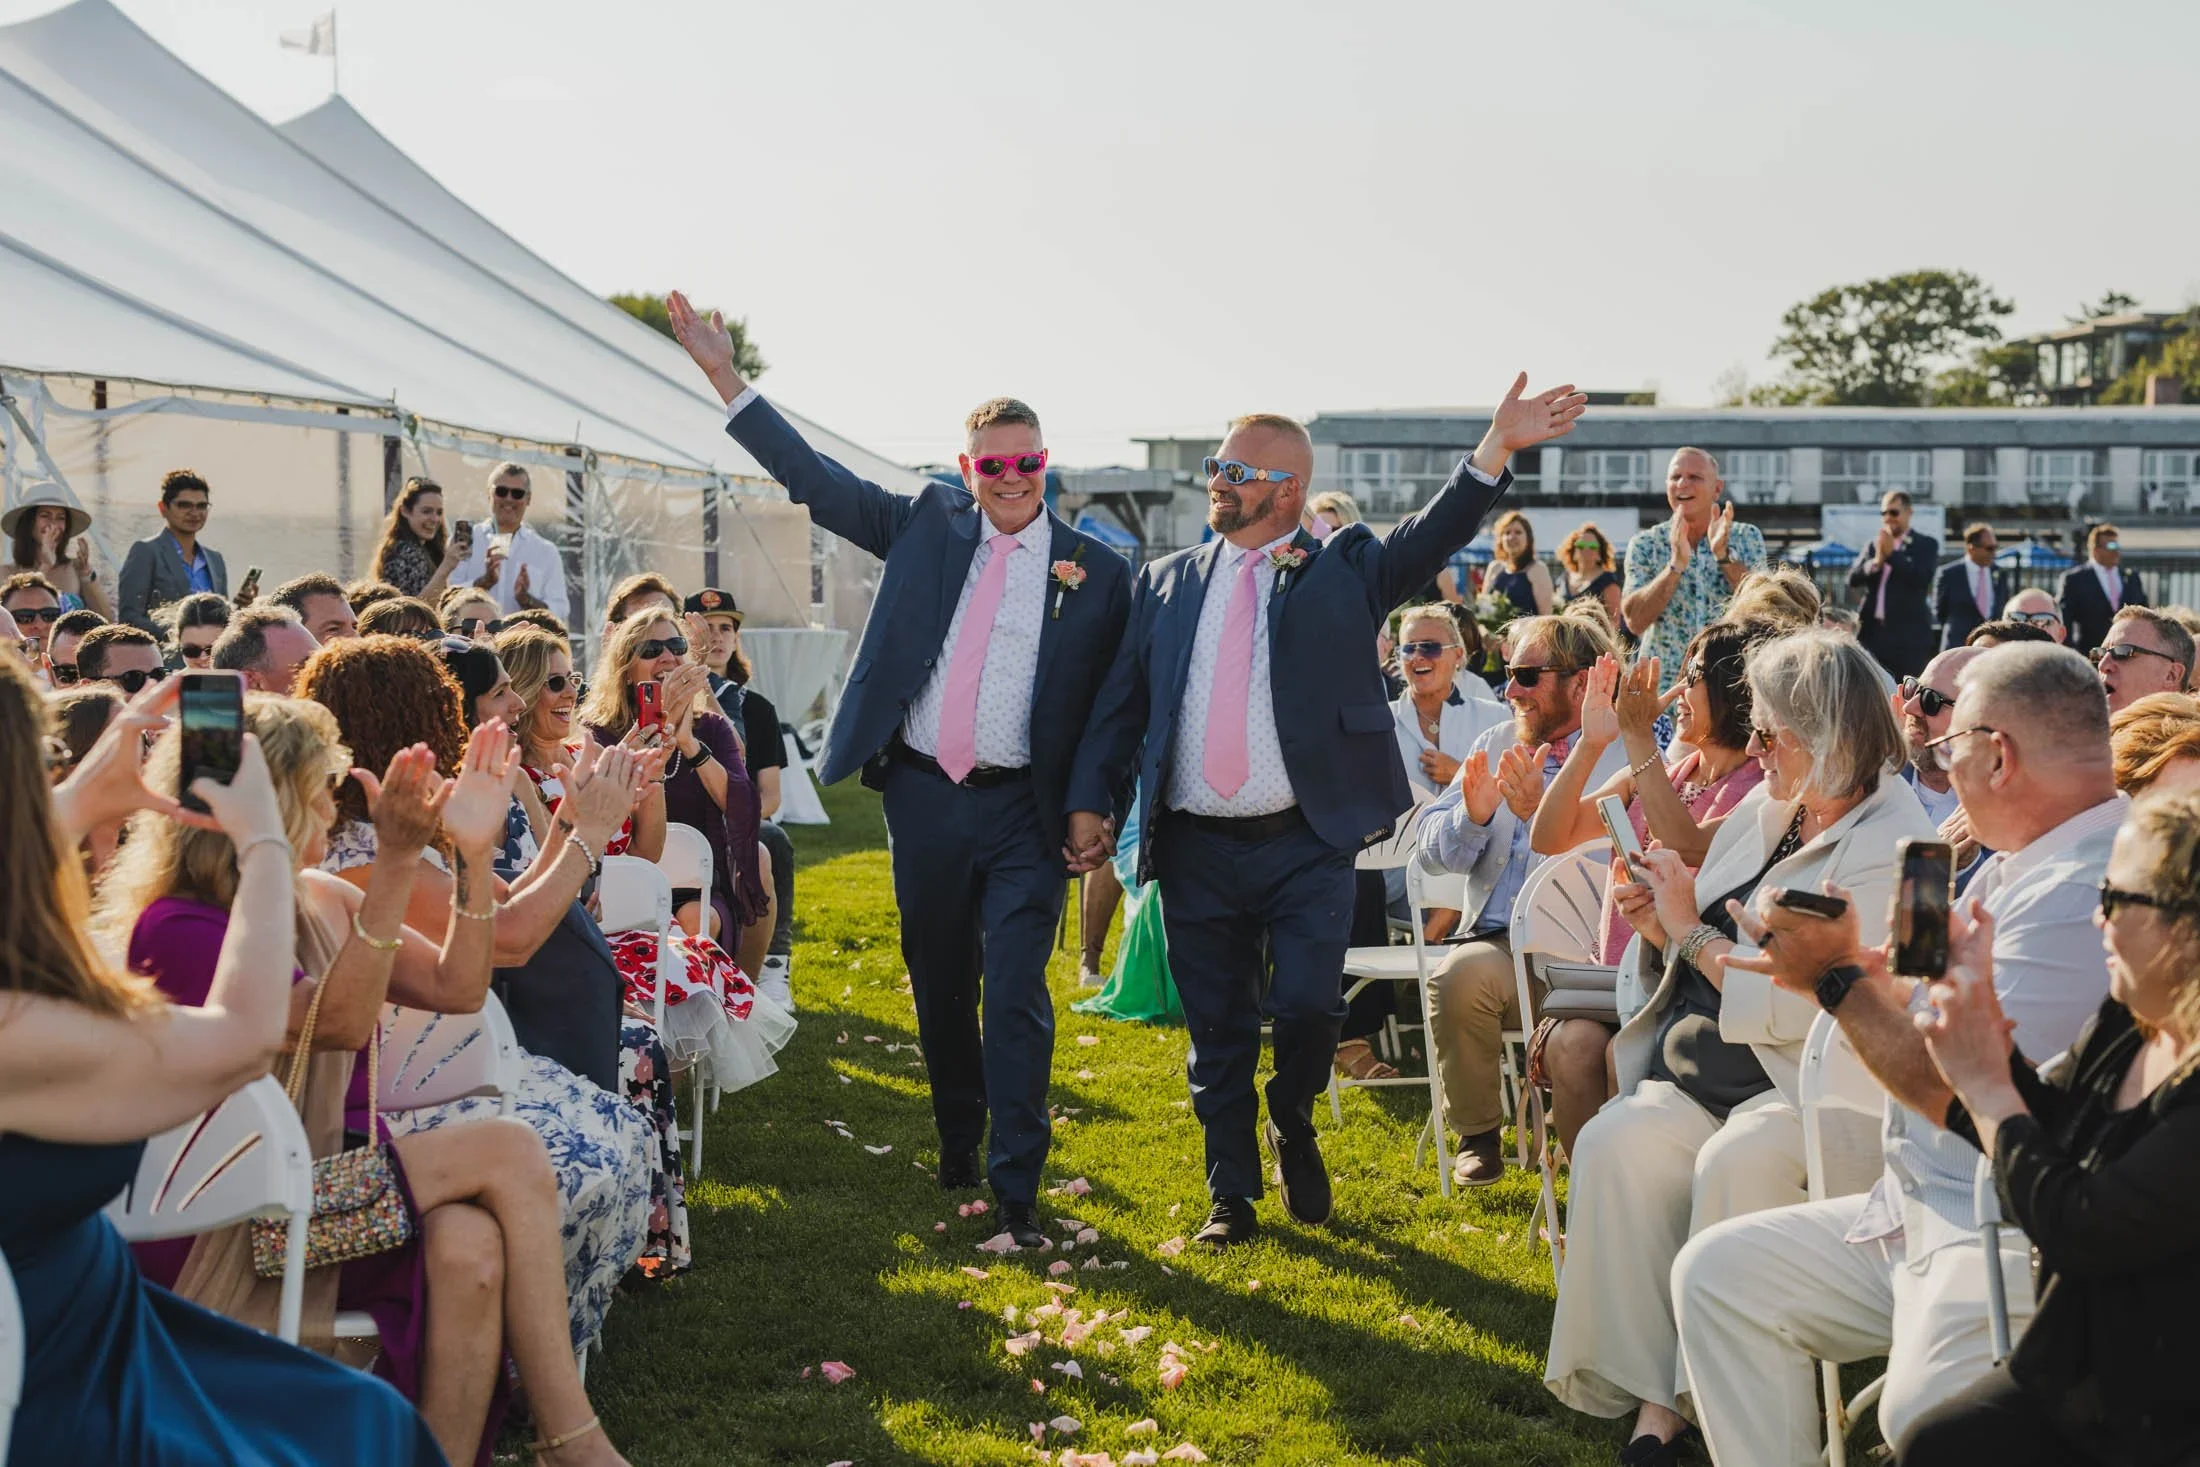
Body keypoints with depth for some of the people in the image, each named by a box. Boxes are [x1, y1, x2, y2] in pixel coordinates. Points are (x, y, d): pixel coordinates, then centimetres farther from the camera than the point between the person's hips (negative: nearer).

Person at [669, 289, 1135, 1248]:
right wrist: (723, 375, -1)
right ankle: (957, 1145, 33)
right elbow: (815, 479, 4)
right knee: (939, 986, 14)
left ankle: (1016, 1188, -3)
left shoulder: (1094, 571, 0)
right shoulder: (929, 526, 5)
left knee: (1015, 996, -9)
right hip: (924, 797, 3)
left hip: (1023, 812, -3)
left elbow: (1112, 702, 2)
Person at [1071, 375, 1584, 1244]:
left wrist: (1498, 447, -25)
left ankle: (1292, 1126, 22)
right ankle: (1232, 1197, 24)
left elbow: (1434, 534, -10)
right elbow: (1121, 701, 8)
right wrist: (1090, 802, -2)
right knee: (1217, 1034, 9)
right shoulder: (1167, 583, 10)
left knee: (1307, 1008, -10)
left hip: (1306, 845, -2)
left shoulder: (1345, 570, 4)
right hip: (1194, 848, 2)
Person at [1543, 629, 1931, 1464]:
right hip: (1703, 1067, 7)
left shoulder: (1889, 848, -12)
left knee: (1735, 1164, -34)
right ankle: (1654, 1392, -20)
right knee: (1615, 1145, -22)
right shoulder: (1763, 810, 13)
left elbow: (1793, 1010, -20)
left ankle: (1714, 1391, -17)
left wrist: (1693, 931, -10)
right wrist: (1658, 927, -1)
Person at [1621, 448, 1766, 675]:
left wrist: (1723, 554, -14)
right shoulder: (1644, 544, 4)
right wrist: (1676, 564, -16)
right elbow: (1635, 621, -7)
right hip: (1664, 672, -1)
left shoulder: (1748, 538, 8)